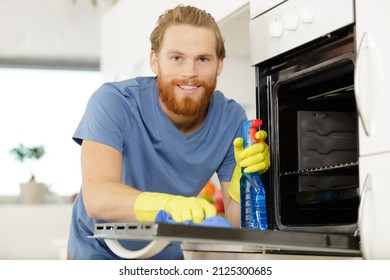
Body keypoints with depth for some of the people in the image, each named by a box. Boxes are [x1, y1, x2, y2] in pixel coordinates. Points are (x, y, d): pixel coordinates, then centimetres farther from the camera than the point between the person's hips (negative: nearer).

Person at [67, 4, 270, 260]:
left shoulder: (231, 118, -10)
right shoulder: (113, 102, -19)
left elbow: (236, 223, -8)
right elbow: (97, 198, -33)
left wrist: (245, 175, -28)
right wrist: (170, 204, -50)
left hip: (169, 256, 3)